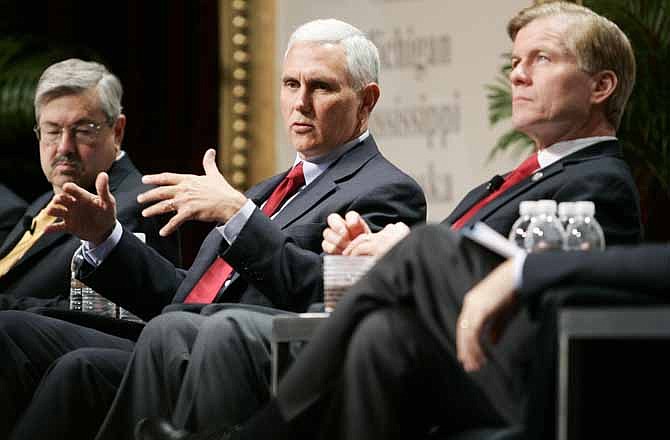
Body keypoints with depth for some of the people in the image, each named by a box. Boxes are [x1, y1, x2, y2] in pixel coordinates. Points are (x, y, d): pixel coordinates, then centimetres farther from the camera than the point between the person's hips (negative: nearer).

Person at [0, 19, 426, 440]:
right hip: (176, 354, 8)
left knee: (82, 369, -30)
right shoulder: (273, 189, 29)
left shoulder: (387, 192, 1)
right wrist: (106, 236, 13)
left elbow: (329, 297, -16)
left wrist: (235, 213, -19)